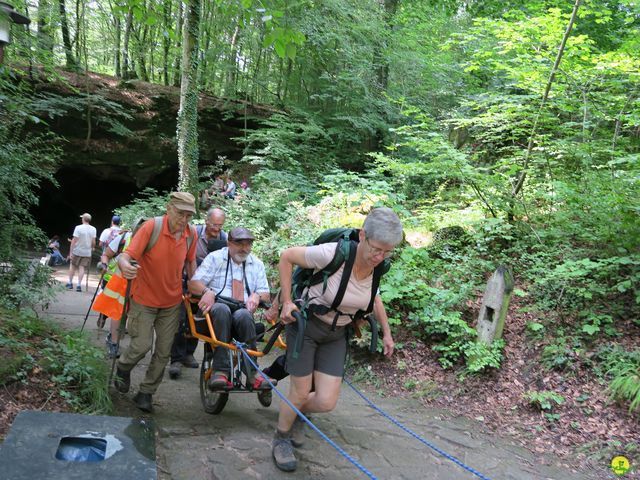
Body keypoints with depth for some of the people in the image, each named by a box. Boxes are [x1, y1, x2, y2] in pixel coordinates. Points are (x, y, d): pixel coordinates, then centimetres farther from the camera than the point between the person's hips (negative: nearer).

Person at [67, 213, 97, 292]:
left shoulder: (78, 228, -11)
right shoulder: (93, 229, -3)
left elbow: (74, 240, -11)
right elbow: (93, 241, 1)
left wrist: (71, 251, -7)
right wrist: (92, 248, 20)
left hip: (77, 251, -2)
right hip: (87, 252, 2)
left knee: (72, 266, 14)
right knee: (82, 268, 4)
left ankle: (70, 283, 21)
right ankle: (79, 285, -1)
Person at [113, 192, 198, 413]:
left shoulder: (192, 233, -8)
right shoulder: (152, 226, -21)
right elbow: (126, 255, -25)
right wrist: (125, 265, -48)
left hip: (172, 302, 4)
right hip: (144, 299, -4)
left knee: (164, 352, 7)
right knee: (142, 345, -3)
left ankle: (146, 393, 26)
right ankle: (123, 368, 31)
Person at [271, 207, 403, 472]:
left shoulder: (378, 267, -9)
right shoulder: (333, 254, -28)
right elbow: (286, 257, -15)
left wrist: (386, 332, 16)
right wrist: (287, 301, -15)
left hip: (336, 335, 5)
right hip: (305, 324, -4)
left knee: (326, 402, -2)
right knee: (300, 394, 1)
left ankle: (293, 414, 34)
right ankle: (281, 439, 32)